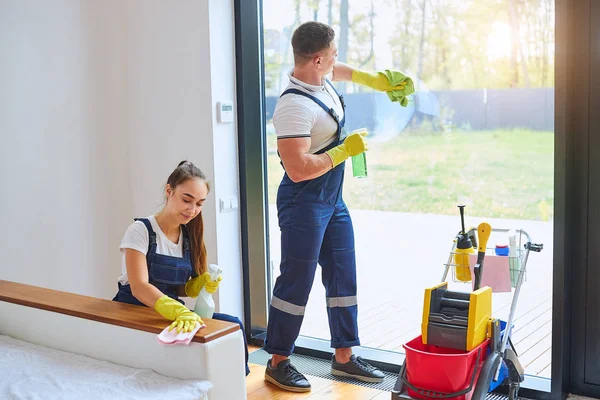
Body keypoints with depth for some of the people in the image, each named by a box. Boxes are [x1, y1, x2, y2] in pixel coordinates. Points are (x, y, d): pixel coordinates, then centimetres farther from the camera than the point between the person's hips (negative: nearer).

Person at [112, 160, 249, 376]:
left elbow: (181, 288, 11)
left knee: (233, 325, -17)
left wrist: (203, 284, -12)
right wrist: (177, 311, -43)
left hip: (171, 314, 6)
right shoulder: (141, 230, -12)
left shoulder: (189, 236, 7)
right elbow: (139, 287, -25)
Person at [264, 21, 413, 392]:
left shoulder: (321, 79, 3)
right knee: (297, 282, 0)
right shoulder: (295, 106, -26)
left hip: (333, 199, 10)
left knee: (343, 278, 13)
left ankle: (344, 356, 25)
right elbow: (298, 169, -30)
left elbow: (339, 70, 30)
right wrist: (345, 150, -22)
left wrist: (375, 81, 25)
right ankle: (278, 363, 15)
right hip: (304, 203, -9)